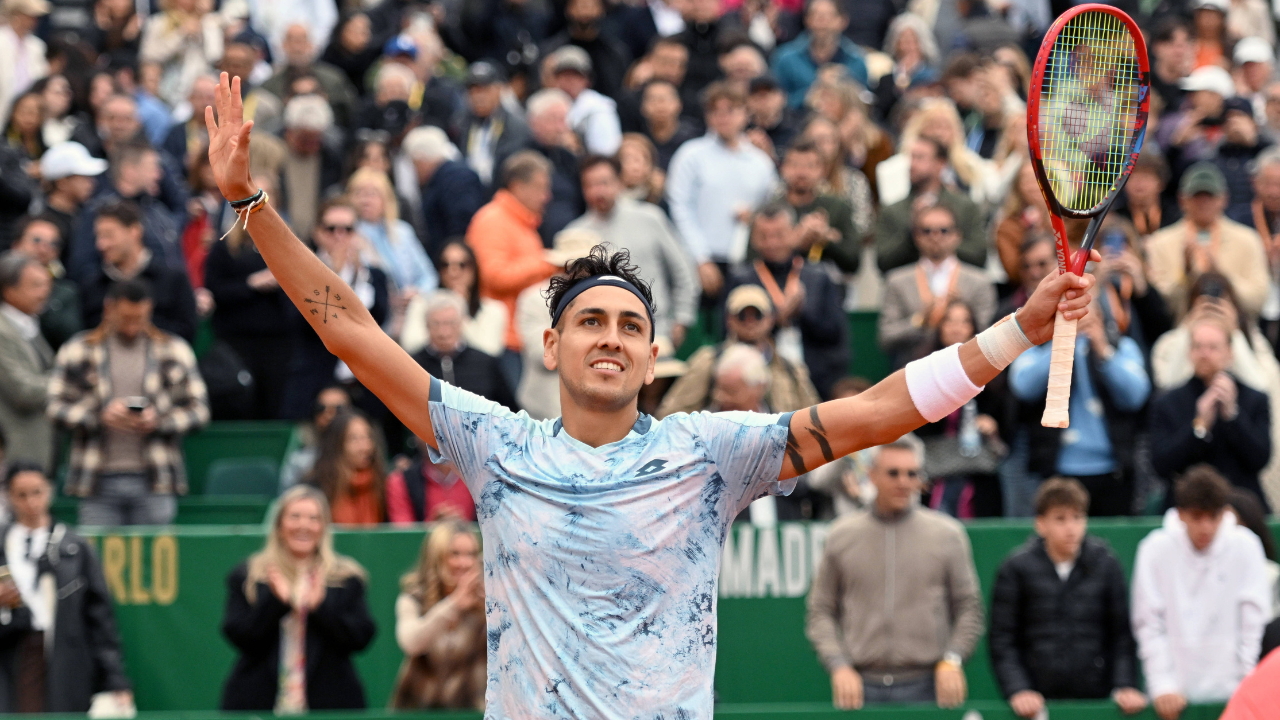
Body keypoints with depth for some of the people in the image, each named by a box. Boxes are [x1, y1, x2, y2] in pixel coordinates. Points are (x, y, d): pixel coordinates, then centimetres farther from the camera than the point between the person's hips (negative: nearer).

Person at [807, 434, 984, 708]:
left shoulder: (947, 534, 7)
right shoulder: (842, 535, 8)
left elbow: (969, 608, 8)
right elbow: (820, 611, 10)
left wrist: (952, 661, -5)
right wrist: (838, 665, -3)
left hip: (925, 687, -1)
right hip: (861, 686, 1)